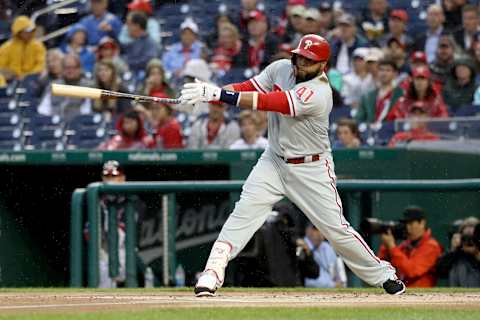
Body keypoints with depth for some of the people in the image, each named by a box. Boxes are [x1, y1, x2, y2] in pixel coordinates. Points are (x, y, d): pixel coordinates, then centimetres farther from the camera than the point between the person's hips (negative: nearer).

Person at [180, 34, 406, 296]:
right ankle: (211, 274, -17)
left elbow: (267, 103, -34)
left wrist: (218, 94, -39)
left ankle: (382, 274, 17)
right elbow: (248, 88, -6)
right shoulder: (281, 69, -5)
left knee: (336, 229, -1)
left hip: (311, 169, -5)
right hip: (274, 160, 5)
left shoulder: (318, 93, -27)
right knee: (244, 213, -14)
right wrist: (209, 93, -26)